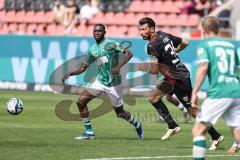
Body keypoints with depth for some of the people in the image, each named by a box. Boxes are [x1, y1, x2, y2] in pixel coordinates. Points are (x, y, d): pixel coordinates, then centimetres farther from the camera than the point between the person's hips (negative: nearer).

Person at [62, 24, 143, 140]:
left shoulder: (110, 44, -12)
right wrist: (70, 73, 0)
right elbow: (84, 67, 15)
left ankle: (136, 124, 35)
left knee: (120, 113, 4)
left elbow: (128, 54, -20)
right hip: (100, 81, 6)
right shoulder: (92, 50, 8)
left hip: (113, 84, -6)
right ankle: (89, 132, 1)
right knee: (81, 102, -8)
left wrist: (118, 66, -33)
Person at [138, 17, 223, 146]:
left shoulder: (152, 46, -20)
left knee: (192, 111, -1)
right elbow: (184, 43, 15)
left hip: (179, 80, -10)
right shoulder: (164, 35, 5)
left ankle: (215, 136, 8)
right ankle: (173, 126, 13)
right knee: (153, 98, 10)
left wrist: (143, 68, -3)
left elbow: (154, 70, -22)